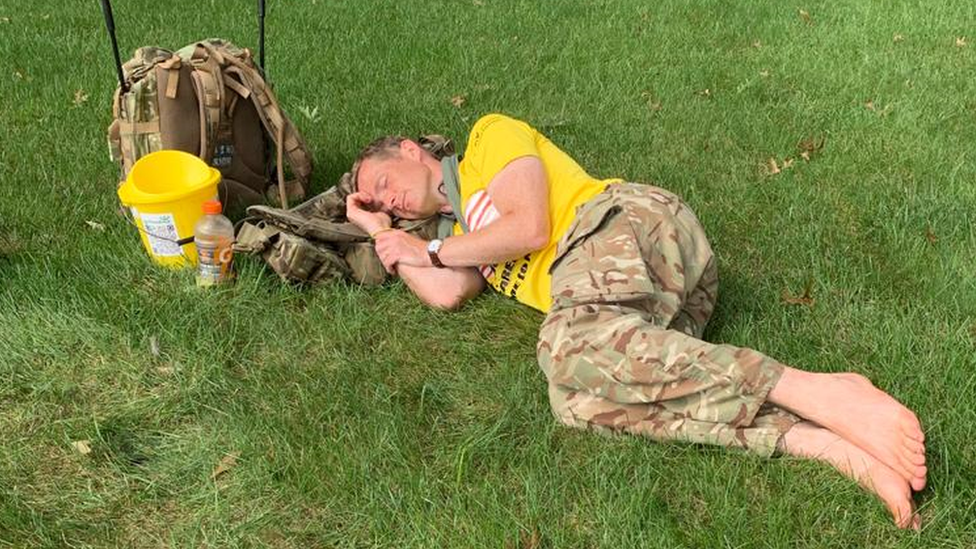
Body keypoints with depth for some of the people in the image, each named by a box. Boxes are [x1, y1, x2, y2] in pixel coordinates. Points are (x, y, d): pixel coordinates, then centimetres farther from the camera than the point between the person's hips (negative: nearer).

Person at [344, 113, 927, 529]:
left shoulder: (490, 136, 16)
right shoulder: (463, 233, 35)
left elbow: (530, 226, 0)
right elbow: (447, 294, 14)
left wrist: (431, 251, 12)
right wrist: (382, 231, 29)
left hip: (628, 219, -7)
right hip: (654, 298, 7)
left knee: (574, 345, -36)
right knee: (577, 398, -26)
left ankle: (813, 392, -37)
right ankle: (835, 446, -38)